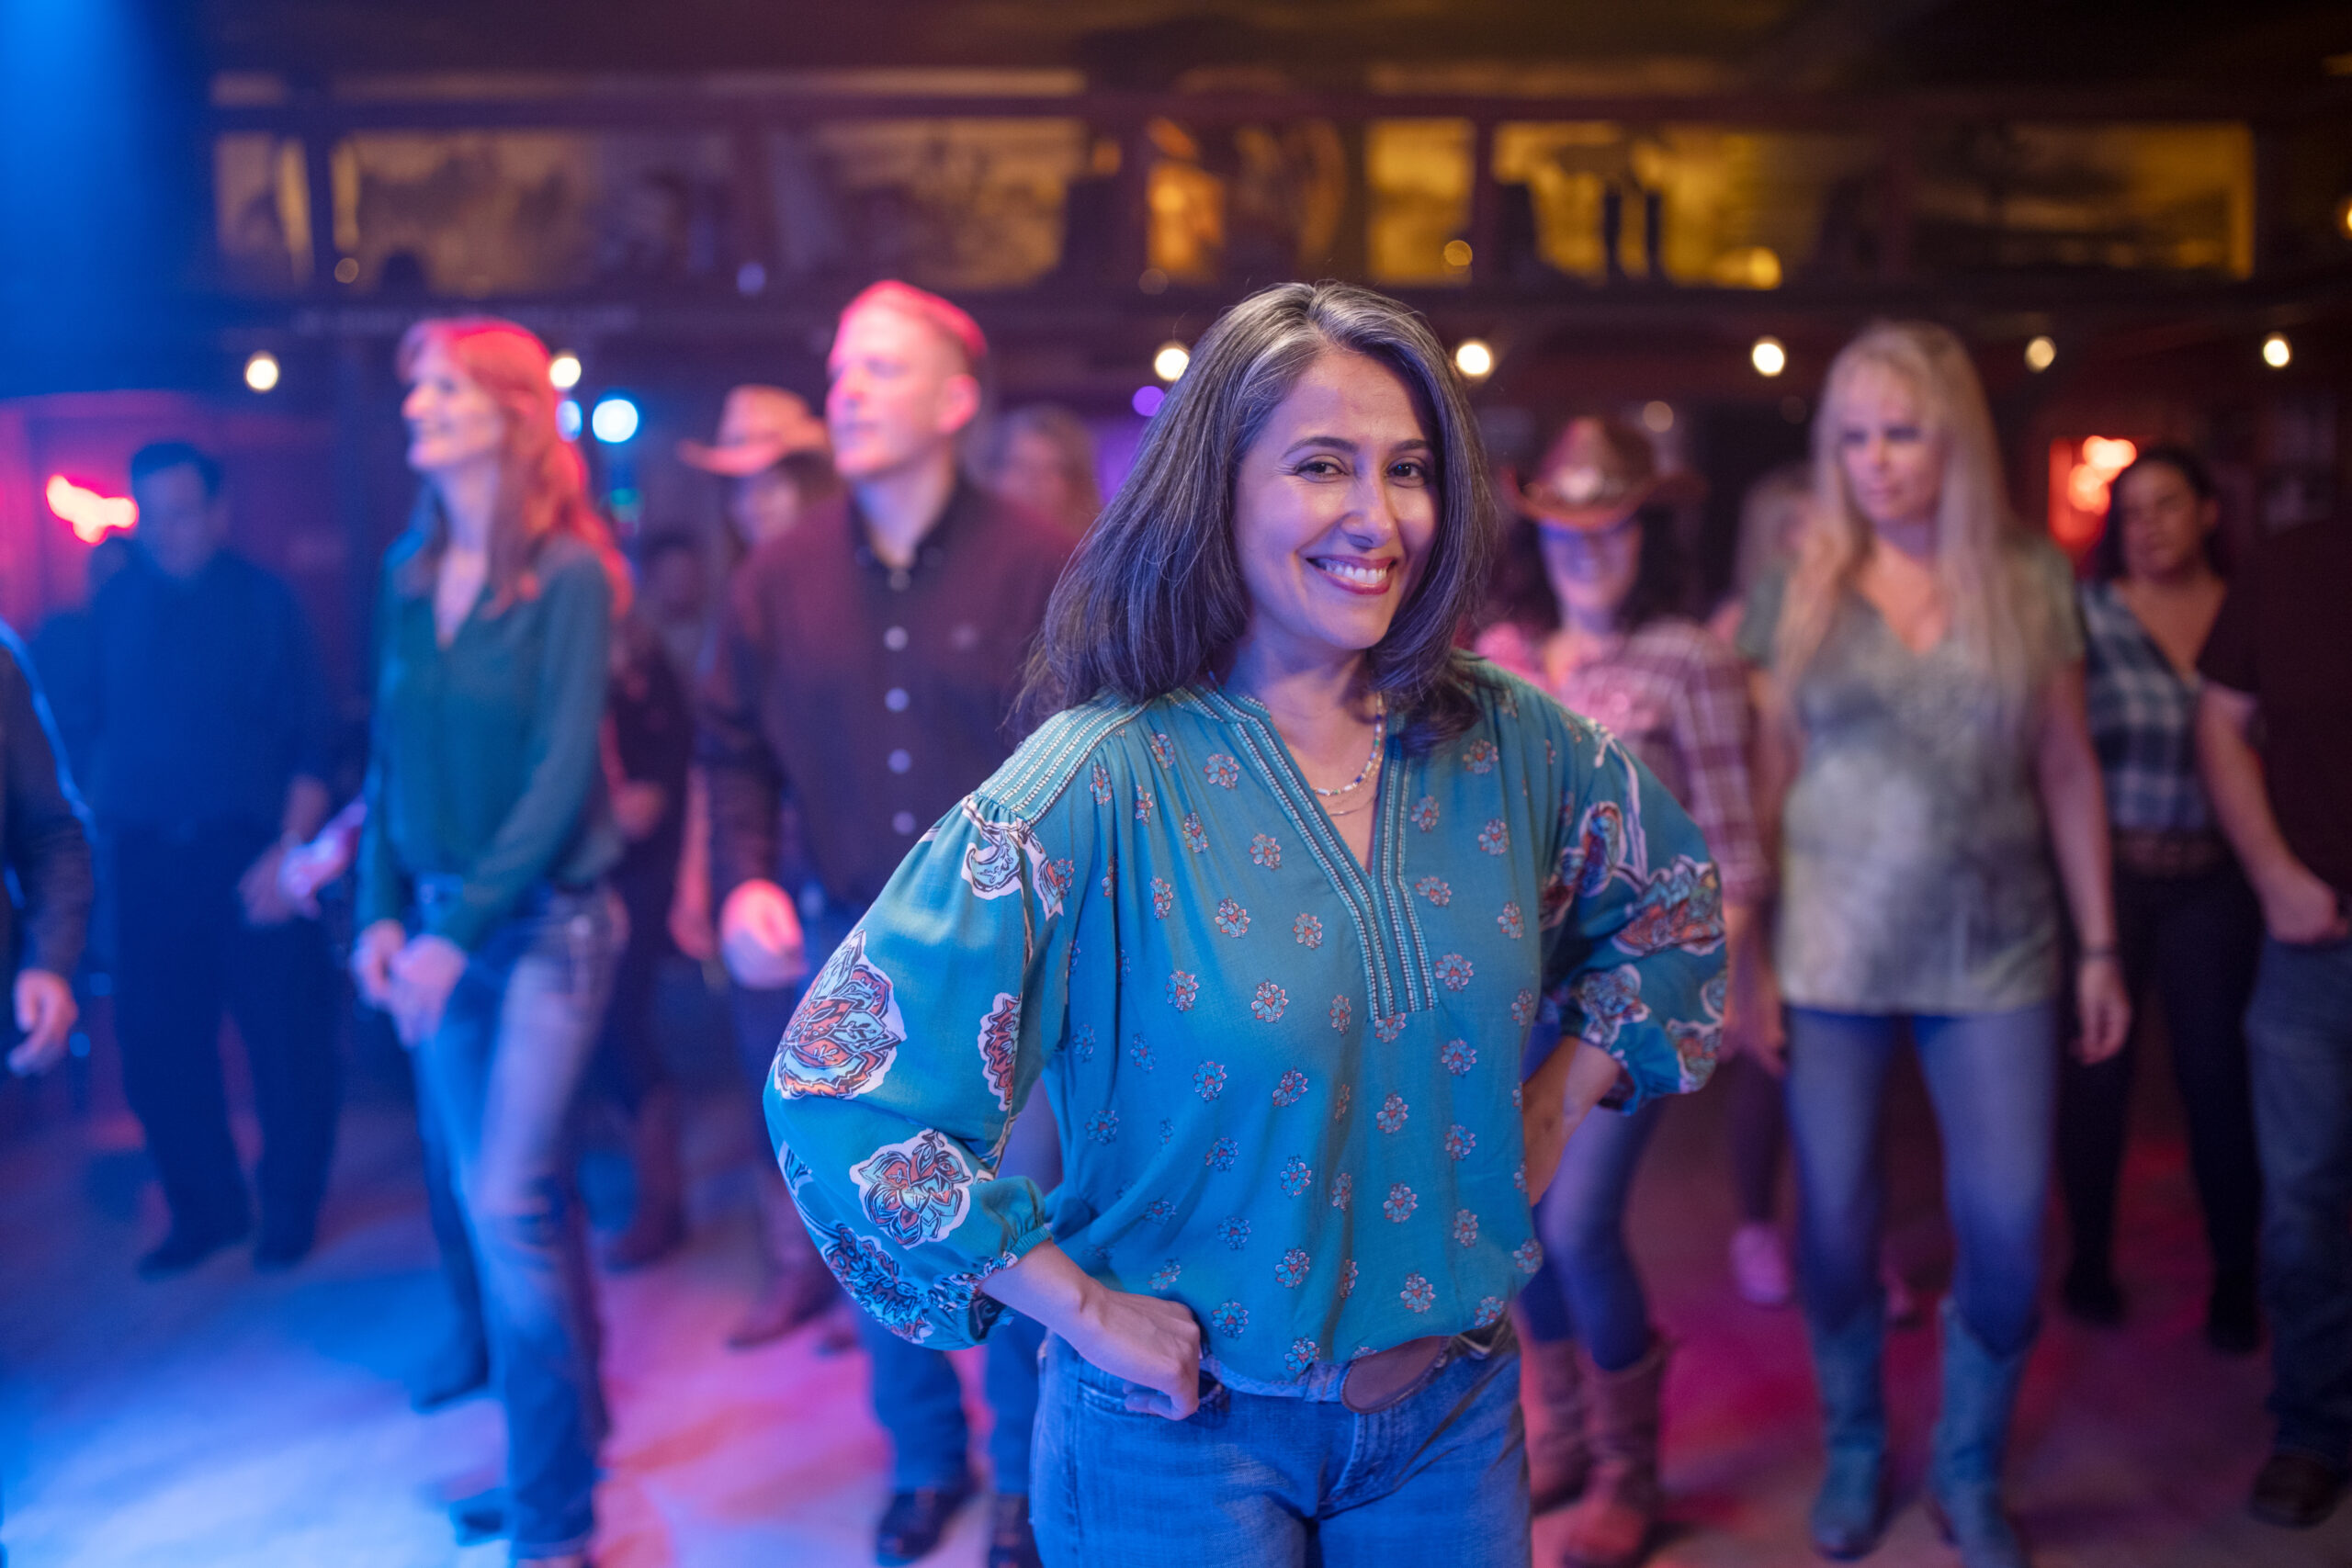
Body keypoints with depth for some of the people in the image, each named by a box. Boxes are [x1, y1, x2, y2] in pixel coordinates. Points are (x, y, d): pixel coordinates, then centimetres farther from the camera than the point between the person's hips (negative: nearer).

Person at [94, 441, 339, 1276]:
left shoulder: (263, 602, -1)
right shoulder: (116, 606, 8)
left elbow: (314, 742, -4)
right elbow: (98, 729, 11)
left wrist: (287, 852, -13)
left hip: (249, 852, -3)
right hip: (148, 857, 3)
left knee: (287, 1041, 2)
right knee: (157, 1047, 7)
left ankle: (289, 1207, 21)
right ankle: (204, 1207, 25)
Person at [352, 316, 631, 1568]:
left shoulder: (570, 575, -10)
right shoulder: (410, 570, 6)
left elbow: (563, 773, -15)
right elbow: (390, 751, 9)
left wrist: (460, 927, -18)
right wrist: (381, 910, 0)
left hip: (544, 919, -5)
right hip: (437, 919, 6)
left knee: (510, 1204, -9)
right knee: (500, 1193, 12)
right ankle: (571, 1424, 29)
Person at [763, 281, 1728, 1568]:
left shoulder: (1506, 744, -4)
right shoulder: (1099, 789, -20)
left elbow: (1672, 897, 16)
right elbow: (836, 1086, -22)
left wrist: (1565, 1093, 4)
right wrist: (1079, 1305, -18)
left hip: (1456, 1411, 5)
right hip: (1184, 1440, -4)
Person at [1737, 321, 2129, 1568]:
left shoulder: (2030, 579, 3)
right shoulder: (1799, 587, 1)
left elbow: (2067, 772, 7)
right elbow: (1762, 777, 3)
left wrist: (2099, 945, 6)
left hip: (1994, 955, 1)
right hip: (1830, 956, 0)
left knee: (2006, 1233, 1)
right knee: (1835, 1224, 8)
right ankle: (1854, 1451, 31)